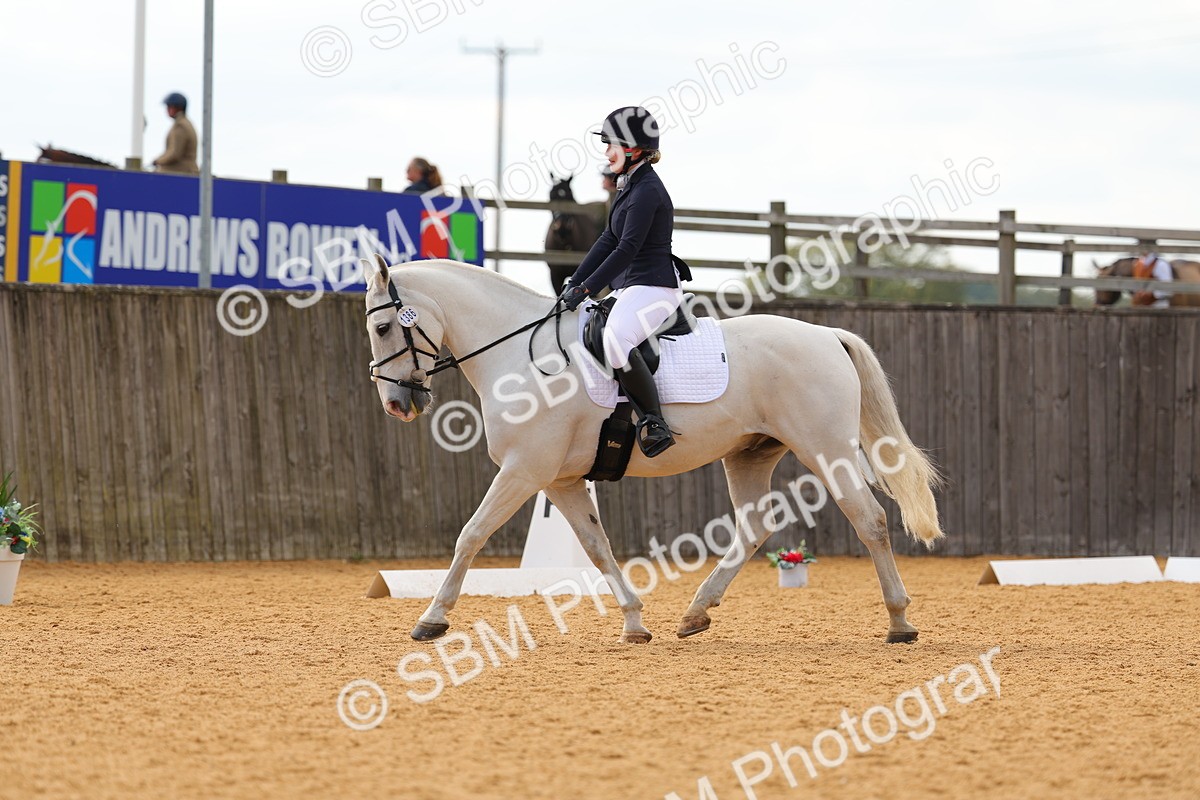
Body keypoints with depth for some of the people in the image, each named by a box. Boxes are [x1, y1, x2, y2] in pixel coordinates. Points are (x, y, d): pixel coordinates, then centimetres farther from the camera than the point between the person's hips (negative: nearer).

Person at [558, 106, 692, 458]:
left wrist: (586, 289, -21)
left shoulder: (648, 191, -15)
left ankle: (655, 424, -31)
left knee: (616, 339, -36)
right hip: (630, 288, 12)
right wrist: (574, 283, 10)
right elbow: (608, 241, 18)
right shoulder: (631, 187, 16)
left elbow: (627, 250, -20)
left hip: (653, 287, -12)